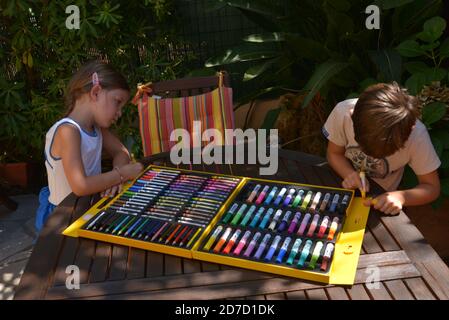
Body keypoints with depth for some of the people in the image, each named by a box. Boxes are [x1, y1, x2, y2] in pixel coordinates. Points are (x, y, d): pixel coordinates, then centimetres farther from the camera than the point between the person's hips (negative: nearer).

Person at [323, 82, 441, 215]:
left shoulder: (416, 135, -30)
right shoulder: (343, 111, -28)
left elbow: (432, 187, -17)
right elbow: (334, 153, -10)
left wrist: (401, 197, -37)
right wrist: (350, 174, -31)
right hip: (346, 188, 0)